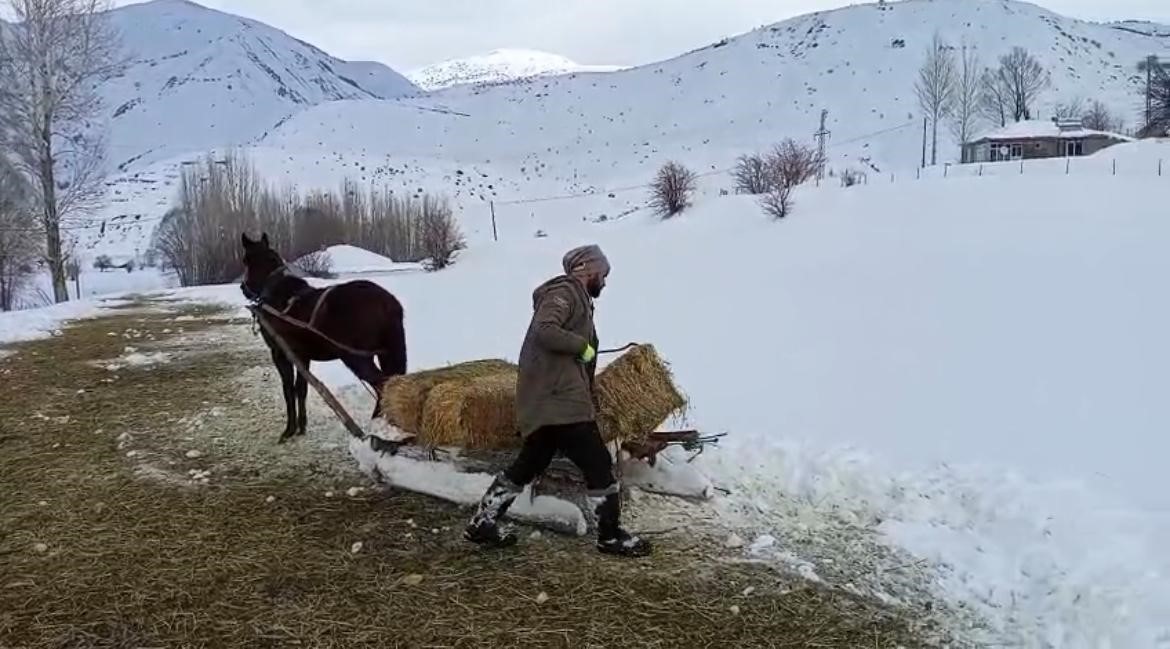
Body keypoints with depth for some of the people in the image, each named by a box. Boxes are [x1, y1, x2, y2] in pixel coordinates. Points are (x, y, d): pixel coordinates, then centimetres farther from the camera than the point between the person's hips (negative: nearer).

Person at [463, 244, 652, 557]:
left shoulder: (575, 297, 24)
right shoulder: (565, 291, -8)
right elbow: (544, 330, -25)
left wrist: (591, 397, 22)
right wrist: (583, 345, -14)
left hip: (553, 397, 11)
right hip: (559, 399, -11)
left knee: (529, 464, 14)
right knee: (598, 463, -4)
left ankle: (482, 523, 19)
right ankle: (611, 535, 6)